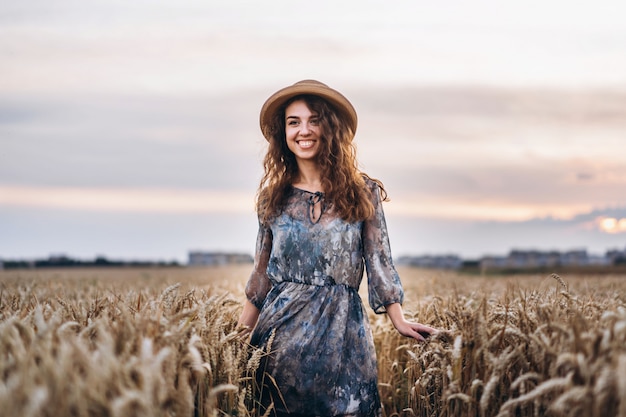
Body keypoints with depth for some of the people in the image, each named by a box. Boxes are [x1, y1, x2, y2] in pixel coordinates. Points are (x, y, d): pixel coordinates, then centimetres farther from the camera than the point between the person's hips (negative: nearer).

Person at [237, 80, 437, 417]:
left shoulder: (363, 193, -1)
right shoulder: (272, 197, 5)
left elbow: (379, 261, 1)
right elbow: (263, 270, 10)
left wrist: (399, 321, -7)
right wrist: (240, 334, 8)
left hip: (342, 329, -2)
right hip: (281, 326, 2)